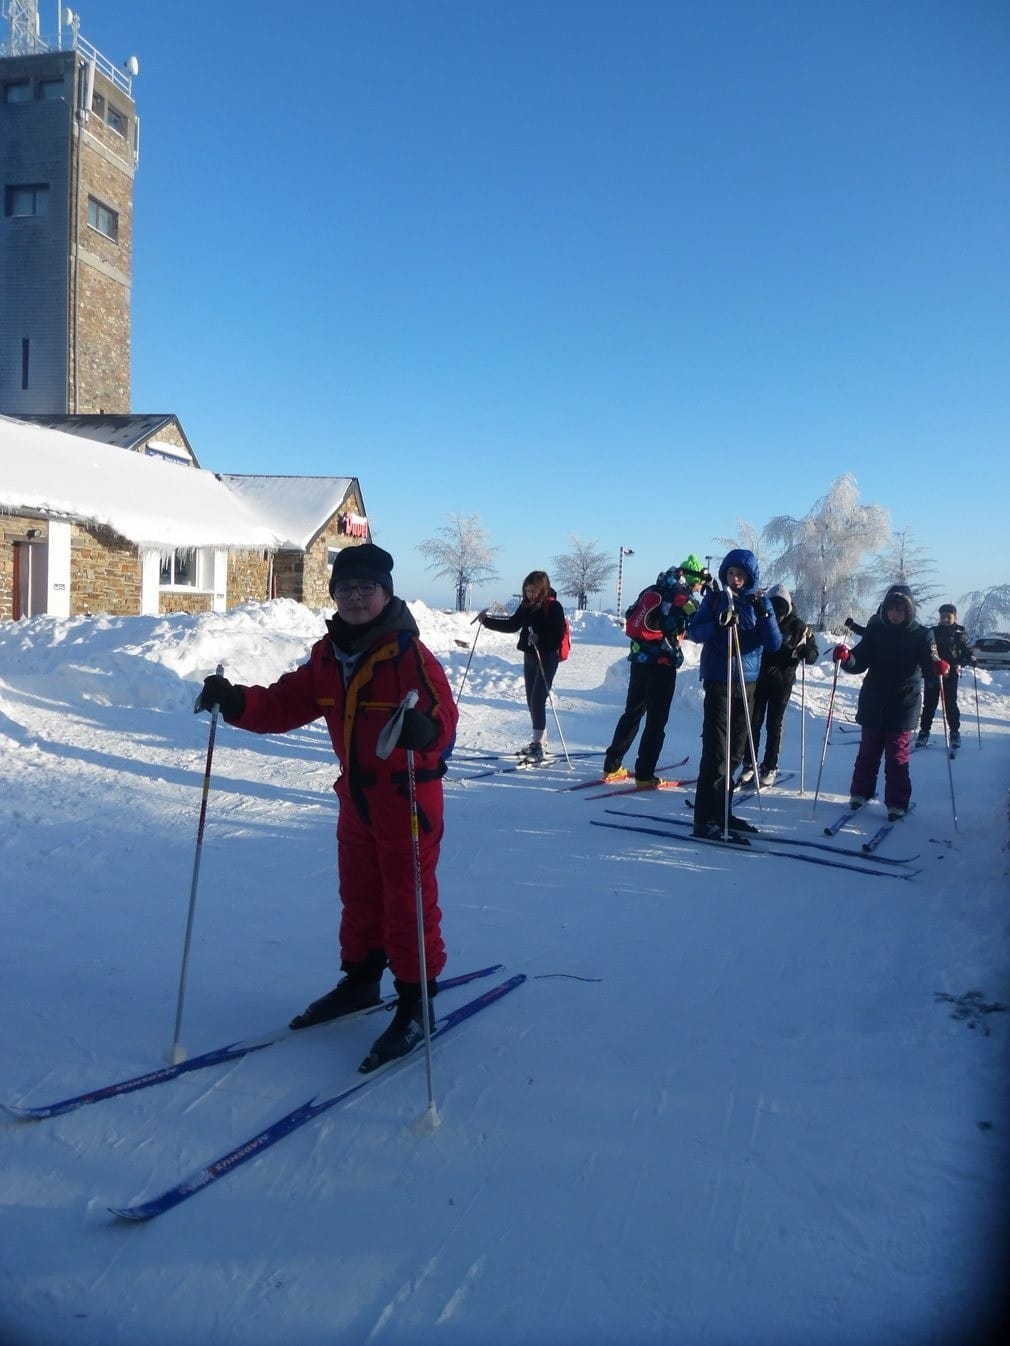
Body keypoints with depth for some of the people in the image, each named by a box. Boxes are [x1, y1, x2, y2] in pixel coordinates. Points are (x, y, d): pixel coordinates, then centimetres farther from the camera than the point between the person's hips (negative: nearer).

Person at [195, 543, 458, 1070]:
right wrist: (236, 702, -14)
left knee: (408, 902, 4)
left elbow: (444, 717, -27)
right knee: (359, 896, 22)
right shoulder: (327, 656, 2)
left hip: (408, 798, -7)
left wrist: (424, 731, -50)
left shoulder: (410, 655, -19)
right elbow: (286, 704, 2)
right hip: (357, 798, 7)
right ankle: (360, 979, 42)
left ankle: (415, 1006, 19)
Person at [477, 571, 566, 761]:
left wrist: (540, 640, -35)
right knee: (531, 700, 12)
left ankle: (539, 746, -9)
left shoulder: (554, 607, -14)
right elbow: (512, 625, 14)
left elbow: (558, 635, -19)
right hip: (530, 656, 7)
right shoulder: (526, 606, 5)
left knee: (537, 700, -12)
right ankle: (539, 742, 24)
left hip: (547, 658, -7)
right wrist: (487, 621, 6)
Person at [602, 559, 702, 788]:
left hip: (639, 658, 7)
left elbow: (630, 616, 17)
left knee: (632, 712, 16)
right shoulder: (684, 597, -9)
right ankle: (644, 776, 1)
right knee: (656, 720, 1)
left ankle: (611, 767, 19)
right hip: (662, 663, -7)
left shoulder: (653, 590, 11)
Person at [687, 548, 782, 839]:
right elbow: (693, 632, -6)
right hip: (719, 681, -4)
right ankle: (705, 818, -9)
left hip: (747, 682, 4)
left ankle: (721, 811, 21)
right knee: (716, 750, -10)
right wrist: (718, 624, -24)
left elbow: (774, 644, -2)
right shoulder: (715, 599, 1)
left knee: (735, 750, 10)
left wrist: (764, 614, -16)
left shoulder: (760, 603, 7)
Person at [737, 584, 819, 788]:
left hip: (782, 681, -1)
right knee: (753, 722, 2)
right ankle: (749, 765, 11)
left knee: (774, 725, 4)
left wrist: (804, 651, -24)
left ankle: (769, 768, 13)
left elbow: (813, 655, -1)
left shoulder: (798, 626, -3)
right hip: (758, 679, 2)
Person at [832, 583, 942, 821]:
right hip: (873, 703, 2)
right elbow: (860, 661, -5)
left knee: (897, 756, 1)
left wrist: (937, 666, -37)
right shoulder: (875, 630, 0)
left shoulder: (920, 635, -3)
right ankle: (860, 792, 26)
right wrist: (845, 657, -26)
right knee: (868, 750, 12)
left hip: (904, 704, -2)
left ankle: (897, 803, 9)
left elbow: (928, 664, -14)